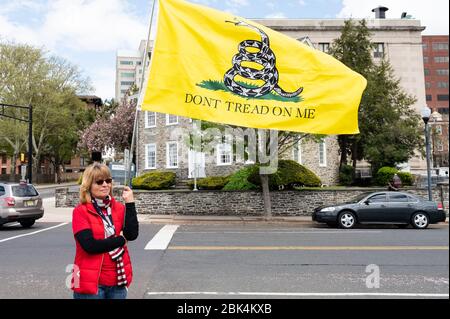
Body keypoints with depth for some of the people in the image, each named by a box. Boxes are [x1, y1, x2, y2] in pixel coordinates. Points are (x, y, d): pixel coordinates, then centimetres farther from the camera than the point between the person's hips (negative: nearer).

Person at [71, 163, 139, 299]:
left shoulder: (119, 208, 4)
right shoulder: (80, 211, -8)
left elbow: (132, 235, -10)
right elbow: (89, 245, -19)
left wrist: (129, 203, -13)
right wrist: (120, 240, -9)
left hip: (118, 280, 4)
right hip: (91, 281, -4)